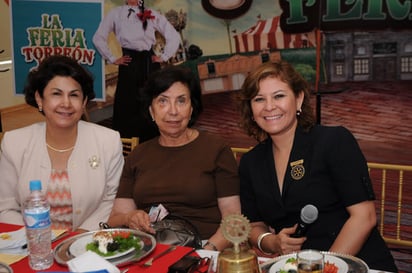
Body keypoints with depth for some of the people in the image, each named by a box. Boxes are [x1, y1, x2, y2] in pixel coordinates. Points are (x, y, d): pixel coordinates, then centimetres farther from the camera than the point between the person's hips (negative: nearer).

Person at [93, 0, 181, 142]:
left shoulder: (152, 15, 7)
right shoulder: (115, 13, 7)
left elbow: (174, 36, 9)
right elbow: (98, 38, 8)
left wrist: (163, 57, 3)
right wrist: (112, 59, 4)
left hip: (149, 63, 1)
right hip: (128, 64, 0)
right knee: (127, 104, 1)